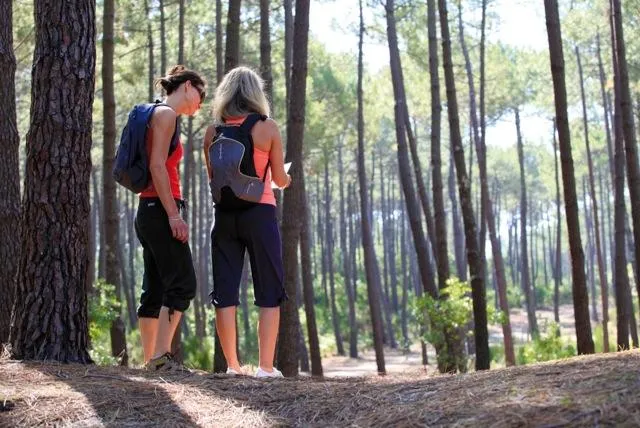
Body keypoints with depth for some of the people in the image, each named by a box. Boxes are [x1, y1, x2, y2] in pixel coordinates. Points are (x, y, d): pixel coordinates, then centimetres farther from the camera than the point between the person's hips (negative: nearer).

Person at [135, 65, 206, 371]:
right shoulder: (166, 113, -6)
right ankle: (161, 357, -16)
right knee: (182, 283, -12)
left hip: (150, 211, 10)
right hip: (159, 209, -10)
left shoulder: (162, 115, 22)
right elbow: (157, 166, -16)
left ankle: (150, 361, 8)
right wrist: (174, 215, -20)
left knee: (155, 289, 7)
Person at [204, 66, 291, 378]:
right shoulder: (267, 128, -3)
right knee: (269, 293, 3)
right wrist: (288, 178, 24)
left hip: (224, 215, 3)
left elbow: (212, 178, 10)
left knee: (225, 292, 6)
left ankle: (232, 365, 6)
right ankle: (266, 366, -1)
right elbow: (280, 180, 1)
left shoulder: (213, 132, 5)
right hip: (259, 214, -3)